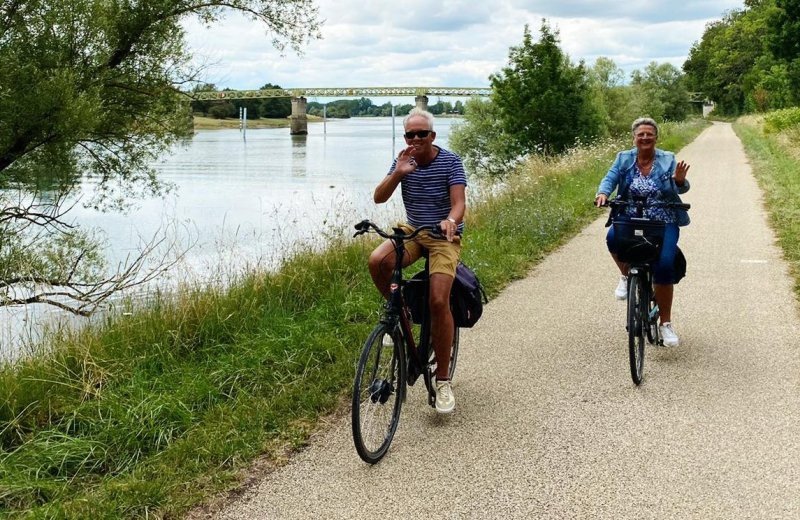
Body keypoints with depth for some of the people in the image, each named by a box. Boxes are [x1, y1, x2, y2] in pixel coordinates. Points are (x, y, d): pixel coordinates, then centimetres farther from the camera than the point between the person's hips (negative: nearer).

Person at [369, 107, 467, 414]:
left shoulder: (450, 162, -10)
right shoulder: (404, 161, 0)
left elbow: (459, 202, -20)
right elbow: (379, 198, -7)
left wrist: (451, 220, -43)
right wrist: (398, 173, -24)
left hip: (444, 237, -3)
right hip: (412, 231, 4)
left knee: (438, 301, -21)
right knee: (377, 261, -29)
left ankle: (443, 381, -8)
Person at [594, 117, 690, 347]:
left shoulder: (668, 160, 1)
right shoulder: (624, 159, 5)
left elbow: (680, 189, -6)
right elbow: (610, 178, -6)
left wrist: (680, 181, -30)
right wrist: (603, 193, -28)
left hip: (663, 223, -1)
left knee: (664, 265, -20)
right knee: (613, 237, -33)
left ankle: (665, 323, -3)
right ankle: (627, 275, 0)